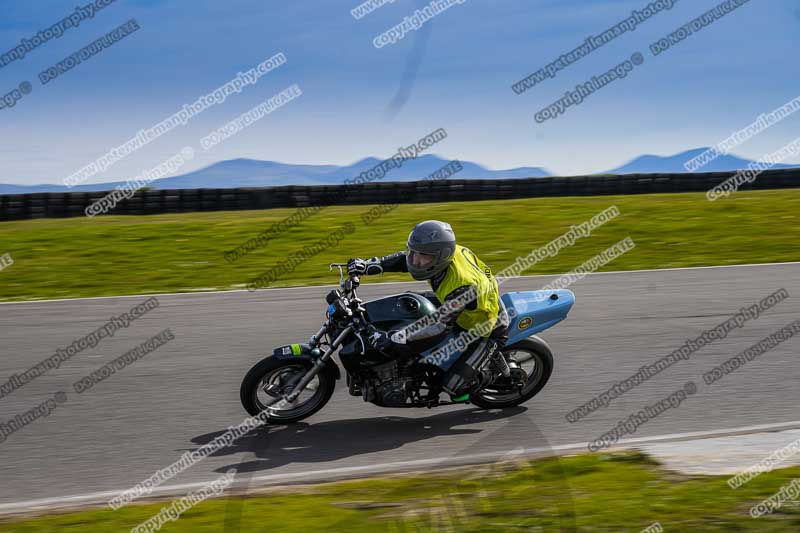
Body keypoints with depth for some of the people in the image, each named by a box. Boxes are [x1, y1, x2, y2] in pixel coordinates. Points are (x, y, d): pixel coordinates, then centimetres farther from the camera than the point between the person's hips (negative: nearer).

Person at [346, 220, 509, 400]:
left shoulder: (462, 286, -40)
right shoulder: (443, 252, -17)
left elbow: (439, 326, -39)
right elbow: (404, 260, -2)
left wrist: (393, 339, -41)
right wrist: (368, 266, -14)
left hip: (487, 331, -9)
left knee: (452, 383, -16)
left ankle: (485, 378, 17)